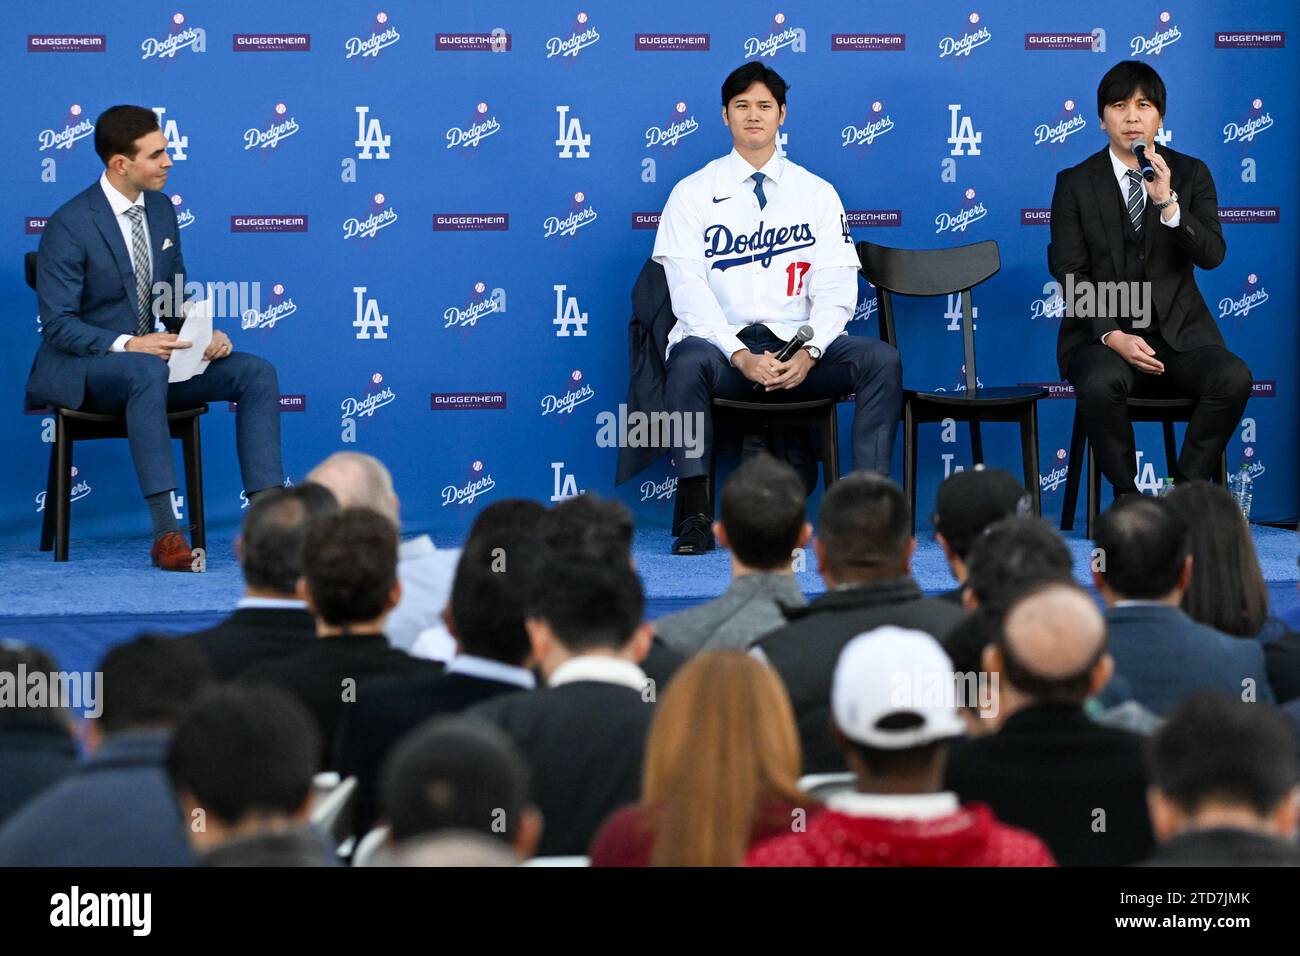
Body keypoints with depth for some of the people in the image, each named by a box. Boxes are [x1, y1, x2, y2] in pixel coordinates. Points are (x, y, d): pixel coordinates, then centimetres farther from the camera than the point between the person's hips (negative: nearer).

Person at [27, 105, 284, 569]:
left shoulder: (160, 209, 7)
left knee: (257, 372, -13)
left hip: (152, 359, 7)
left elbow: (178, 296, 15)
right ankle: (165, 532, -42)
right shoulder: (69, 225, -15)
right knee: (147, 371, -41)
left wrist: (206, 333, -7)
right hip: (81, 367, -7)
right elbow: (58, 325, -17)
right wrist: (127, 345, -31)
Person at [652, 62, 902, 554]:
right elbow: (689, 291, -4)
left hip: (798, 345, 2)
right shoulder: (693, 194, 6)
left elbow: (836, 289, 4)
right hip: (721, 343, -2)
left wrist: (809, 353, -16)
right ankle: (695, 516, -31)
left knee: (882, 360, -24)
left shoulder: (817, 194, 12)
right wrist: (741, 356, -20)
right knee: (688, 362, -36)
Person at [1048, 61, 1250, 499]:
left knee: (1234, 378, -28)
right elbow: (1071, 275, -2)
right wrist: (1113, 336, -17)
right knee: (1100, 384, -36)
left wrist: (1168, 204, -21)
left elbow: (1212, 255, -5)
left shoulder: (1191, 174, 8)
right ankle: (1127, 494, -15)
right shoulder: (1075, 183, 4)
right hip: (1102, 334, -2)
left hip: (1179, 332, 2)